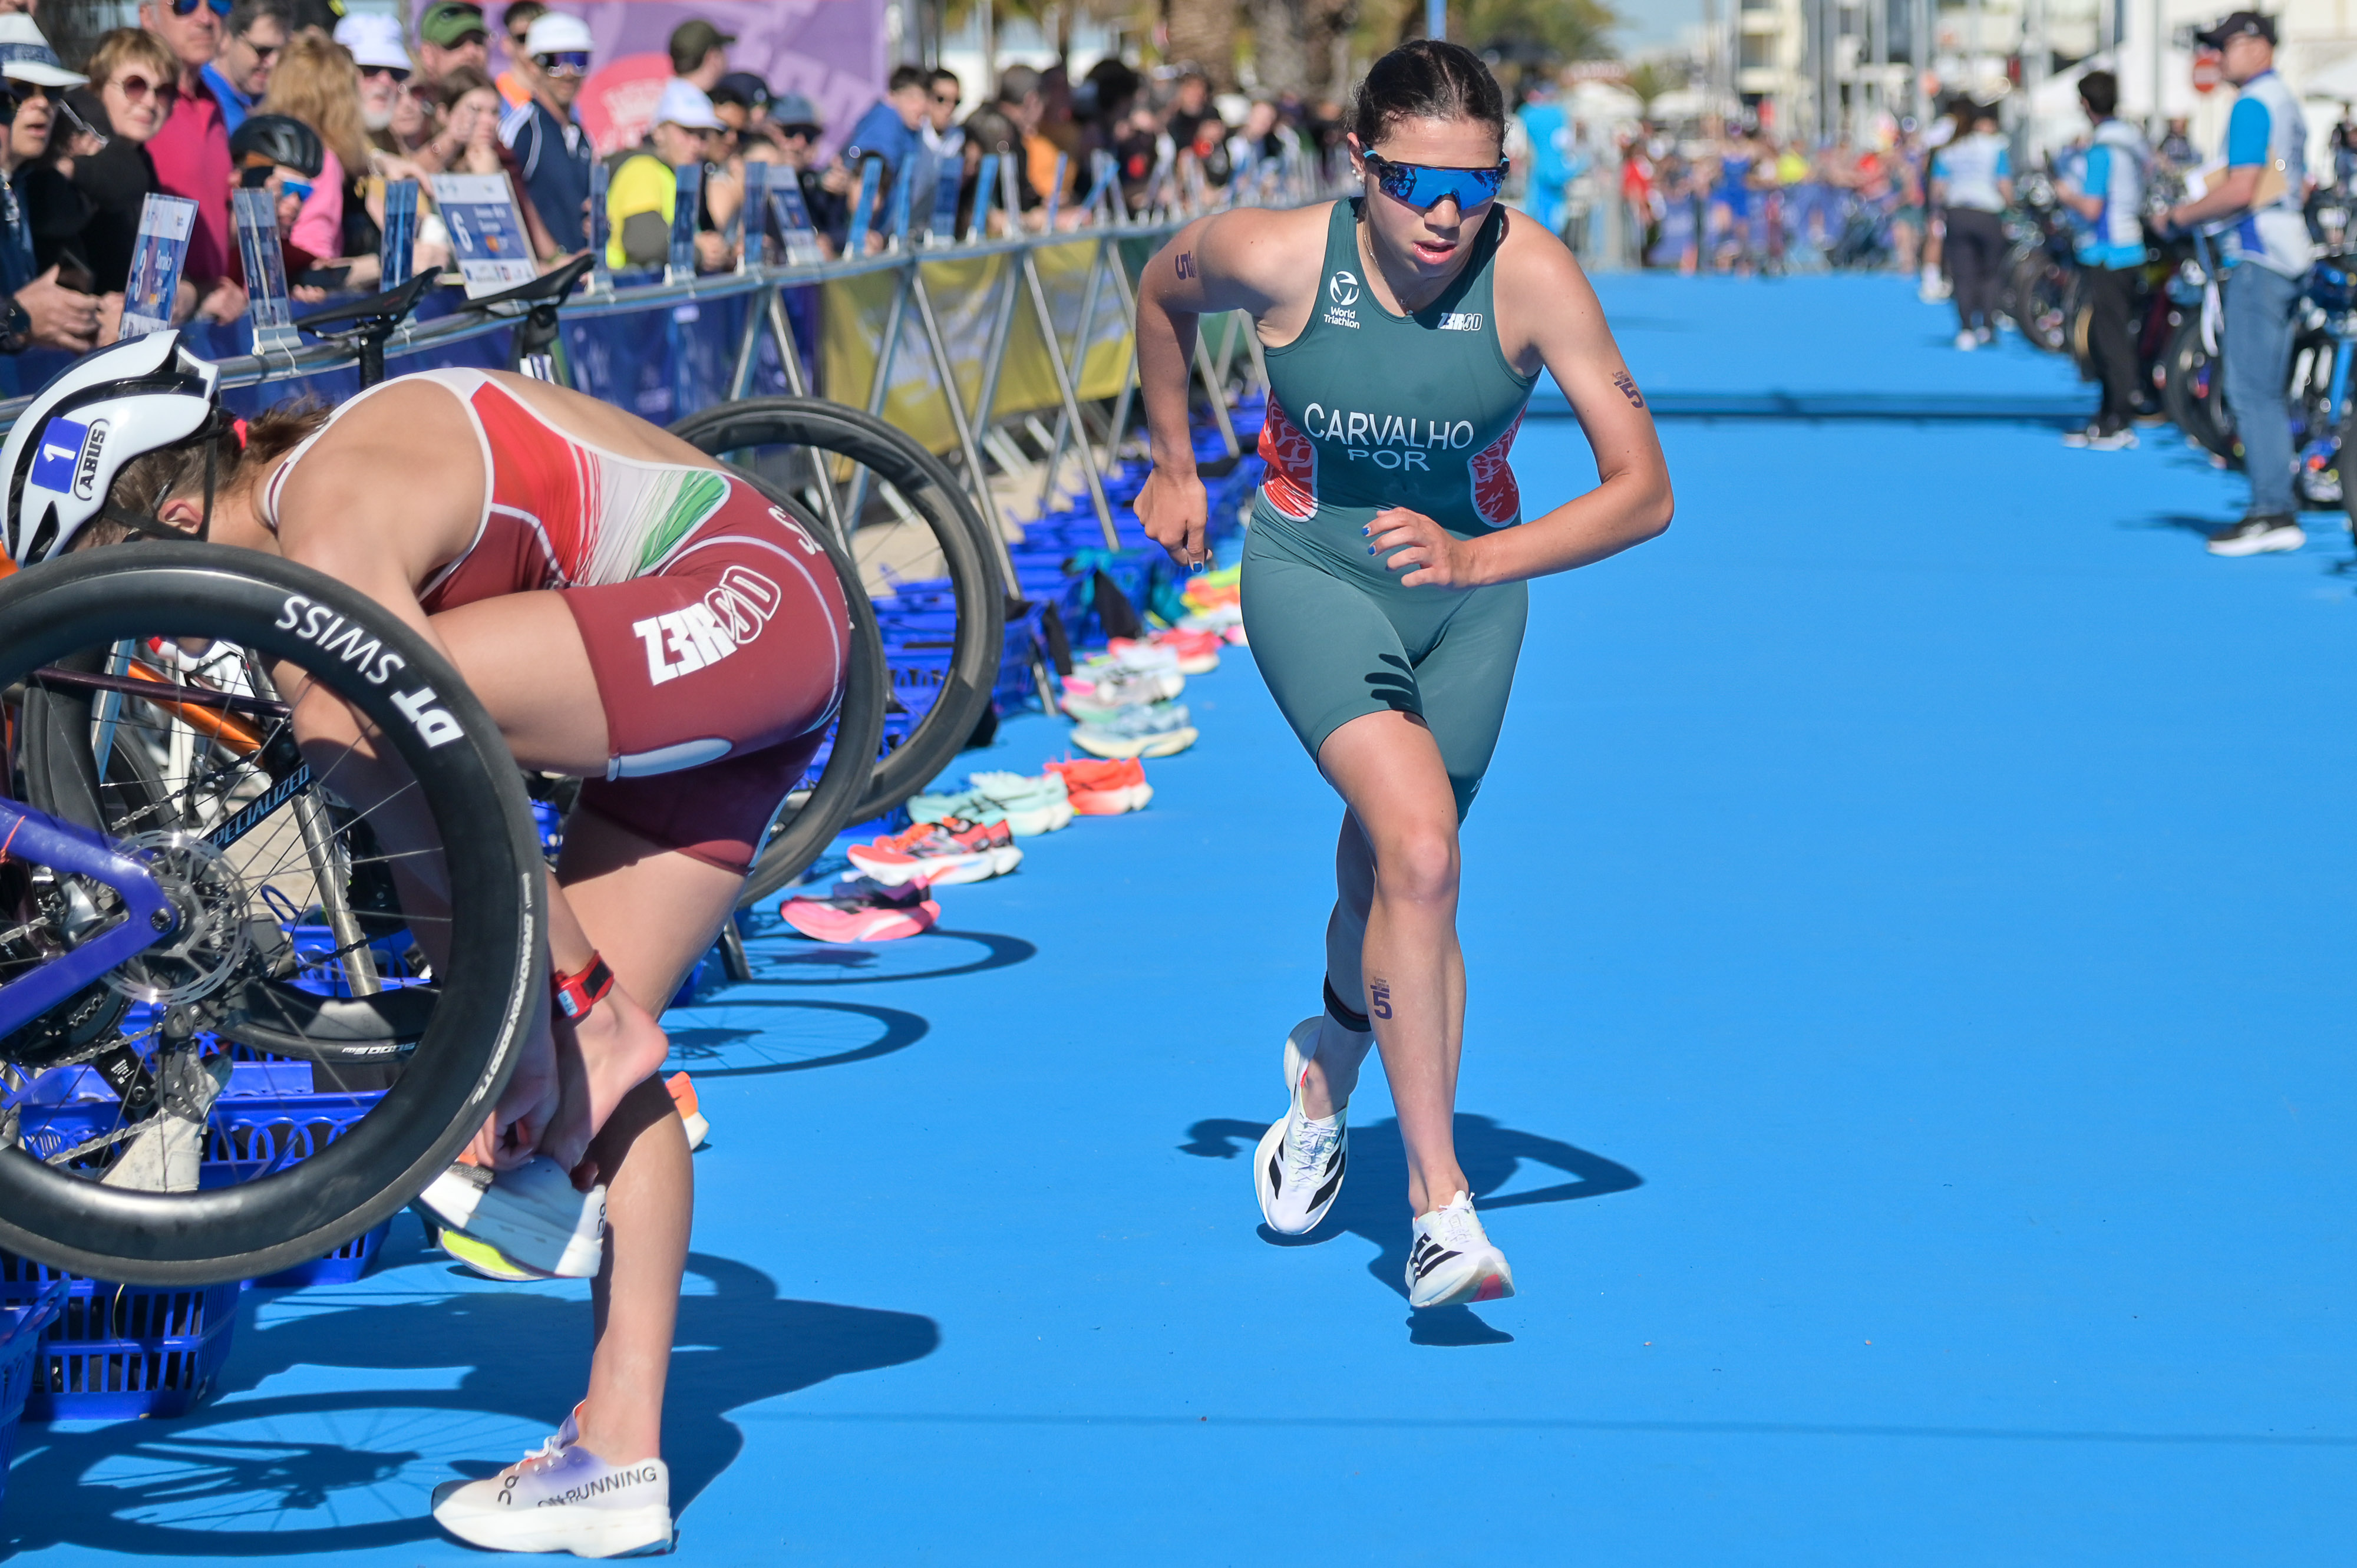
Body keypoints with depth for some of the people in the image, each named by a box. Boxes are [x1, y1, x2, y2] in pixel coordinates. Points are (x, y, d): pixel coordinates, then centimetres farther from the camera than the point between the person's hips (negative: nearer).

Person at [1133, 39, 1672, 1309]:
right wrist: (1173, 466, 11)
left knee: (1388, 881, 15)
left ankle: (1329, 1063, 51)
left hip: (1467, 593, 2)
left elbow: (1644, 490, -25)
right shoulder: (1278, 256, -23)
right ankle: (1438, 1205, -22)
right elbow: (1162, 290, 3)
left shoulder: (1531, 276, -25)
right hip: (1312, 574, -2)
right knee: (1421, 852, -24)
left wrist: (1478, 561, -37)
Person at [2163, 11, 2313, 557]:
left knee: (2250, 389, -10)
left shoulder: (2252, 104, -12)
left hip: (2258, 260, -10)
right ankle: (2280, 513, 11)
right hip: (2292, 254, 10)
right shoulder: (2289, 102, 18)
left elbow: (2240, 189, -20)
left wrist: (2185, 214, -7)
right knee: (2268, 392, 11)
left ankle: (2270, 513, -12)